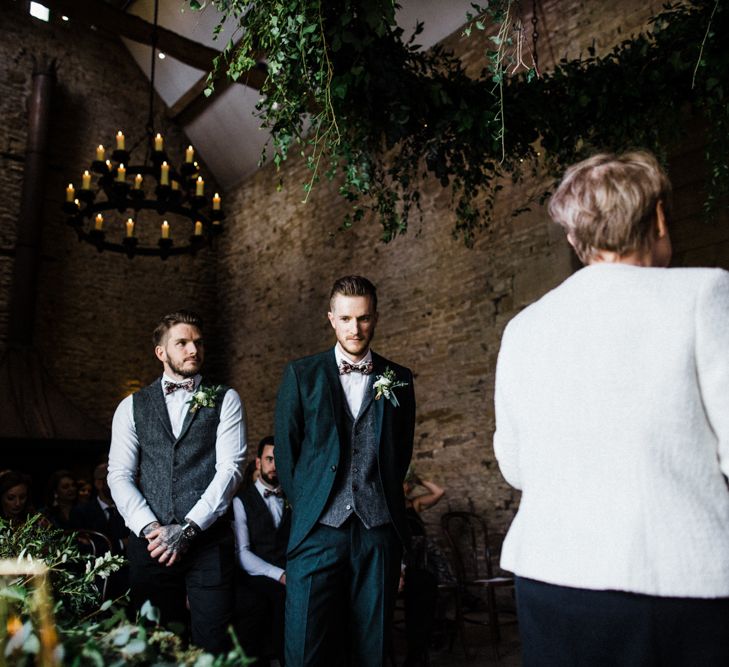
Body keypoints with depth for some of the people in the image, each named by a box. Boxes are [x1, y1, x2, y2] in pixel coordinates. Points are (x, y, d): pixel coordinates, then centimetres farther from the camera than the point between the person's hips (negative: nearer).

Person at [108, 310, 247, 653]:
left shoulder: (225, 400, 4)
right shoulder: (132, 406, 11)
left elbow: (230, 468, -5)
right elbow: (119, 475, 4)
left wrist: (188, 529, -13)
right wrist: (150, 528, -10)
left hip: (209, 541, -2)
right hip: (150, 543, 2)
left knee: (211, 642, 1)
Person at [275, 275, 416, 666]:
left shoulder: (399, 380, 8)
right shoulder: (301, 375, 5)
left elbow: (401, 451, 15)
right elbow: (286, 453, 7)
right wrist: (305, 509, 6)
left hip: (379, 531, 1)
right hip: (318, 530, -1)